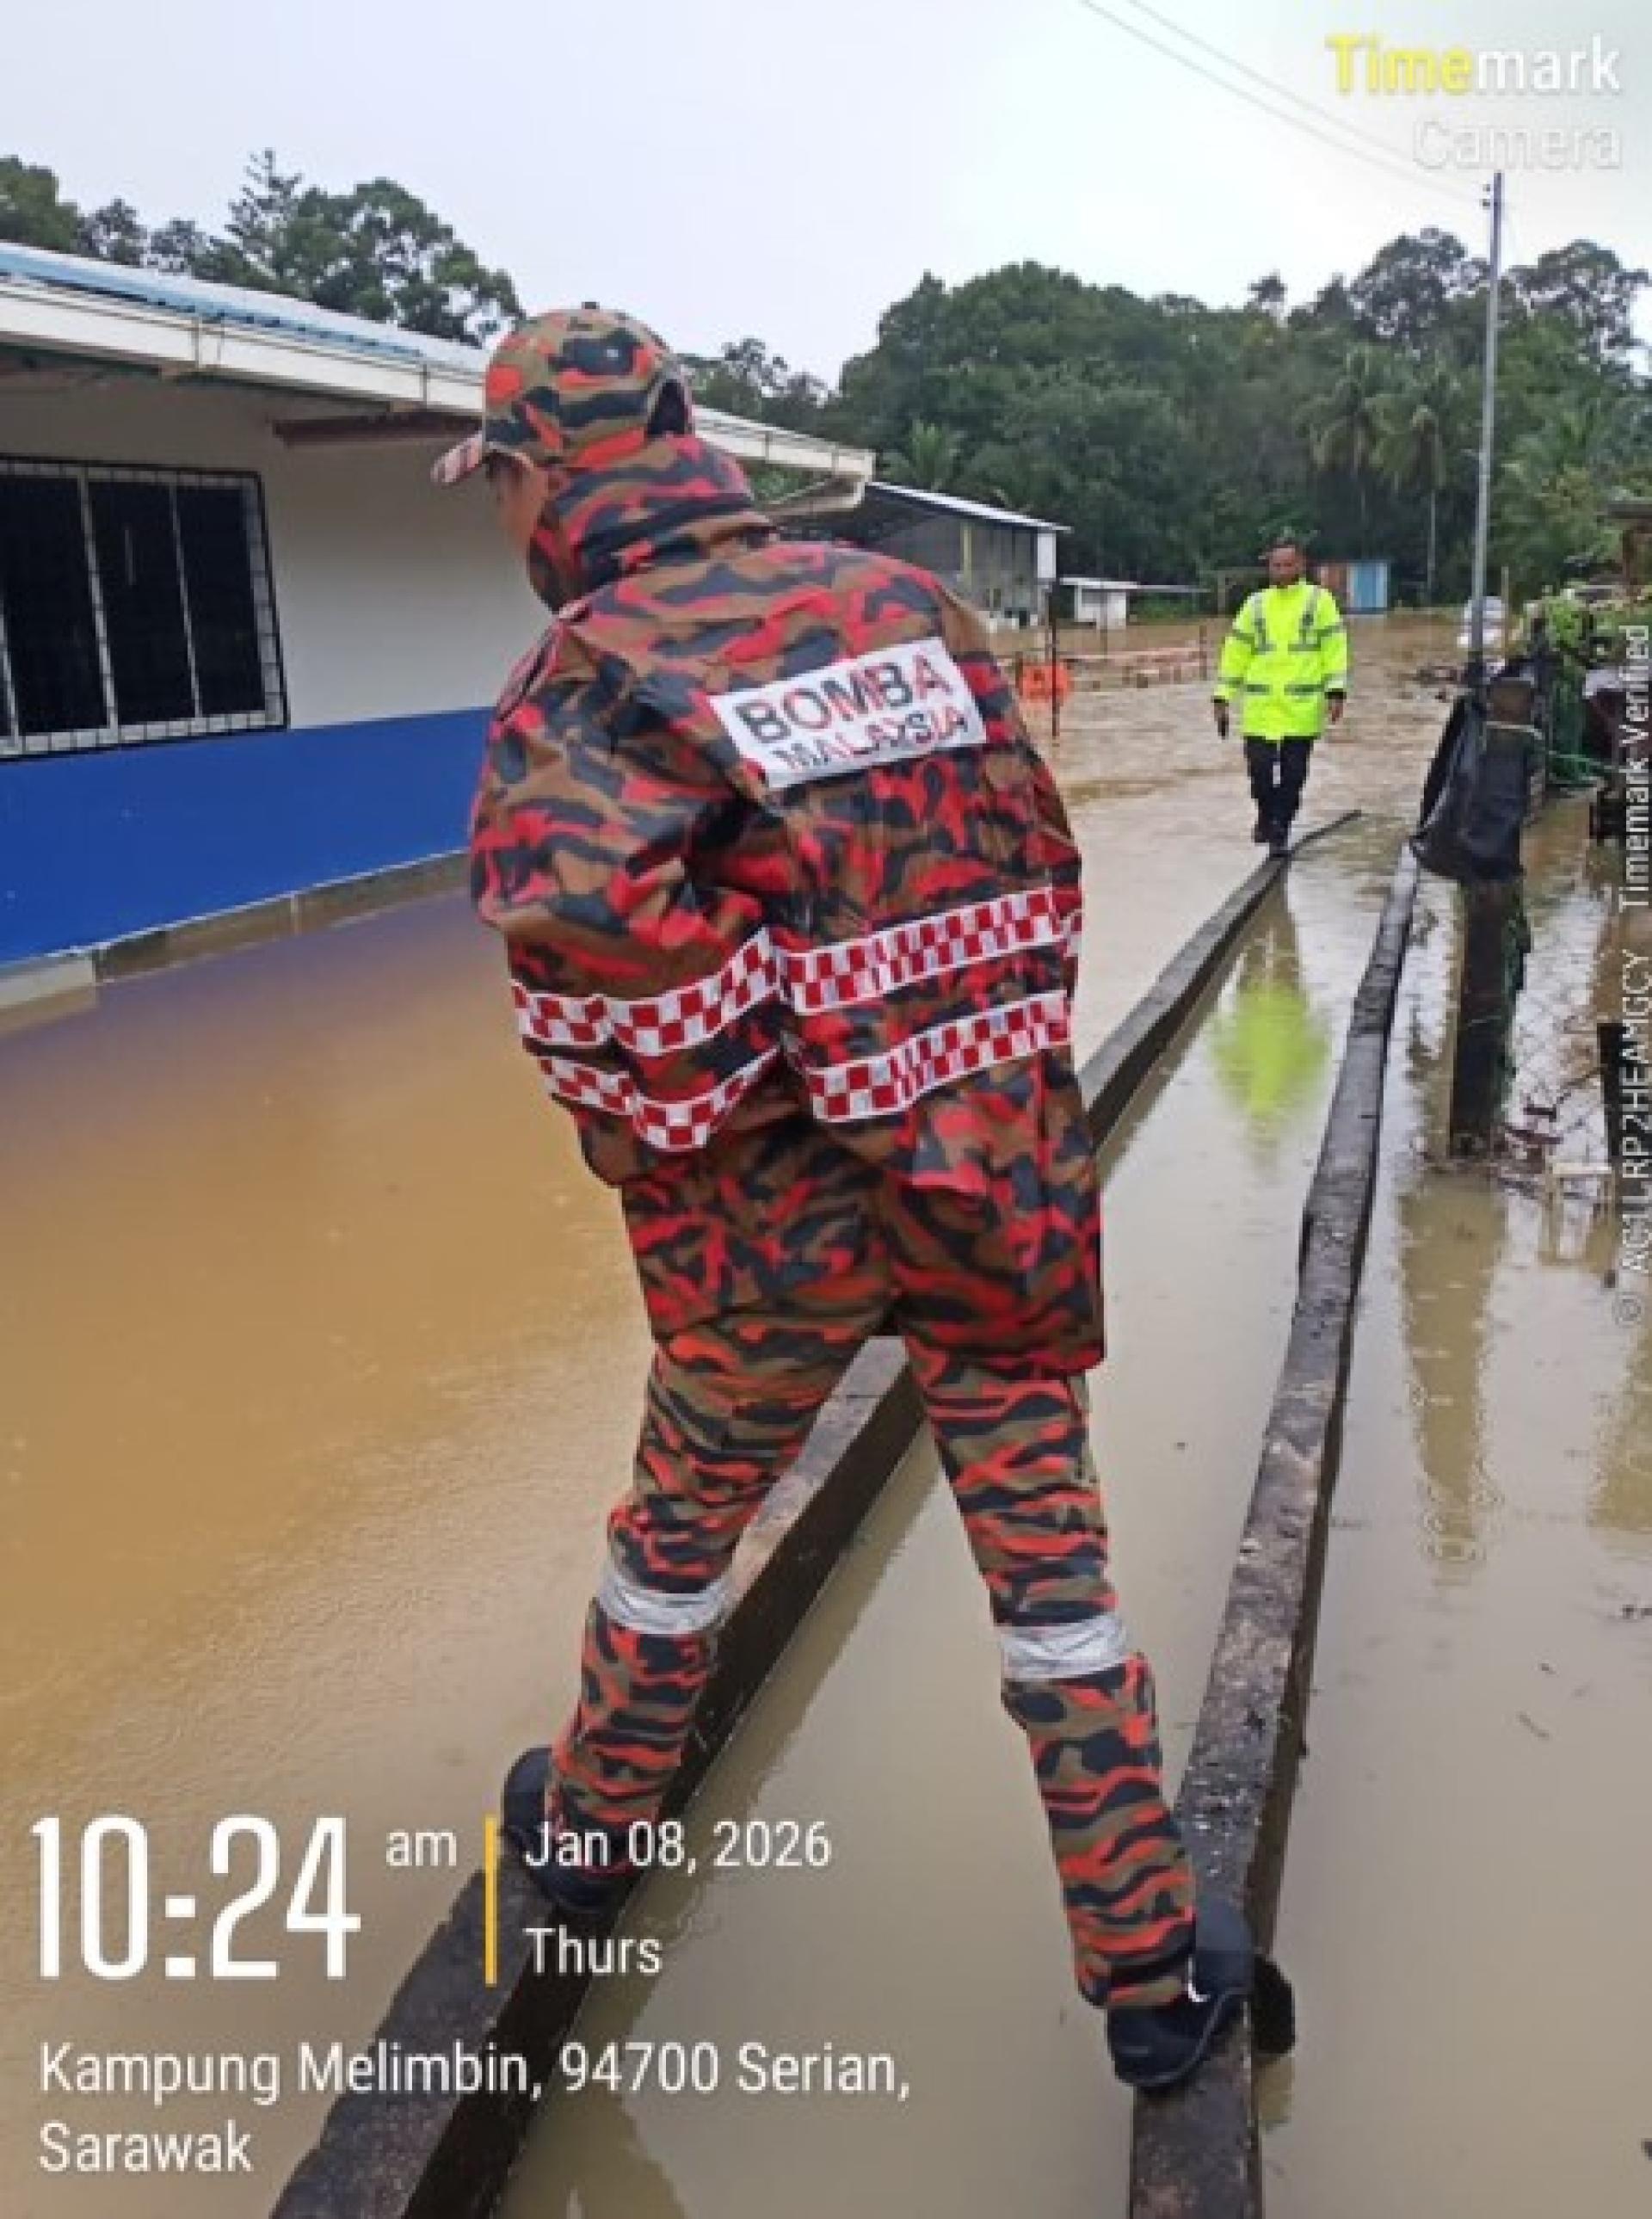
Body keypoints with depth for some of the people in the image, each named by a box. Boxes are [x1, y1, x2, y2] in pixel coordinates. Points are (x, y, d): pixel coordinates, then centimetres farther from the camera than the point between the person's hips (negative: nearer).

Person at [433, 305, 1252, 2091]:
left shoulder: (587, 677, -11)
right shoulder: (903, 600, 3)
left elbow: (588, 949, -30)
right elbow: (1038, 854, 8)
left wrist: (684, 1139, -14)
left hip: (783, 1214, -3)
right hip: (1009, 1173, 3)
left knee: (681, 1522, 22)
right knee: (1046, 1554, 15)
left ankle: (591, 1826, 47)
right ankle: (1151, 1973, 26)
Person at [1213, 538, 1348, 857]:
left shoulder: (1319, 600, 5)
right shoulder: (1256, 604, 13)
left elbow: (1335, 647, 1)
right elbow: (1236, 651, 13)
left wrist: (1335, 691, -10)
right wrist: (1224, 697, 7)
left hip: (1303, 708, -2)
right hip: (1260, 707, 2)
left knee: (1292, 775, 1)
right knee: (1259, 768, -3)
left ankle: (1279, 831, 13)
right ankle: (1266, 816, 24)